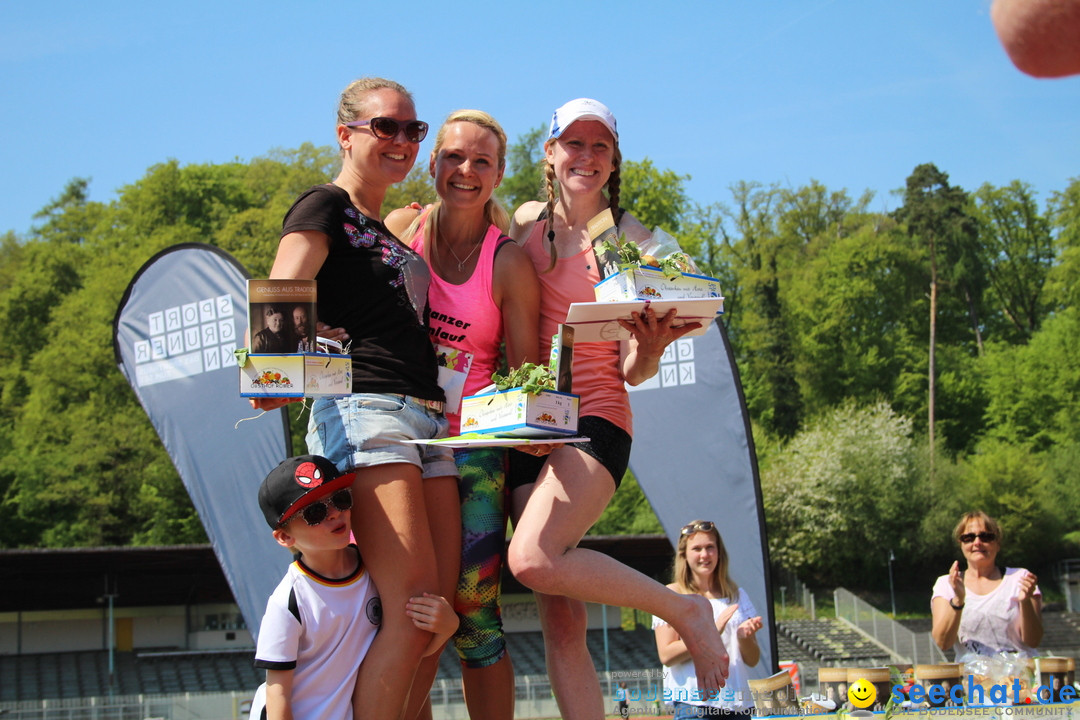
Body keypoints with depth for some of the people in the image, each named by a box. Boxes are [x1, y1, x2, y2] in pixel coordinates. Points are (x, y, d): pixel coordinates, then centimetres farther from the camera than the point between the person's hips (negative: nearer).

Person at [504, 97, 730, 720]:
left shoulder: (632, 240, 1)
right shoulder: (526, 224, 12)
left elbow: (635, 372, -2)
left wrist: (650, 349, -23)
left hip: (595, 418, -4)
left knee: (534, 559, -29)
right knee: (560, 621, -3)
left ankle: (685, 609, -10)